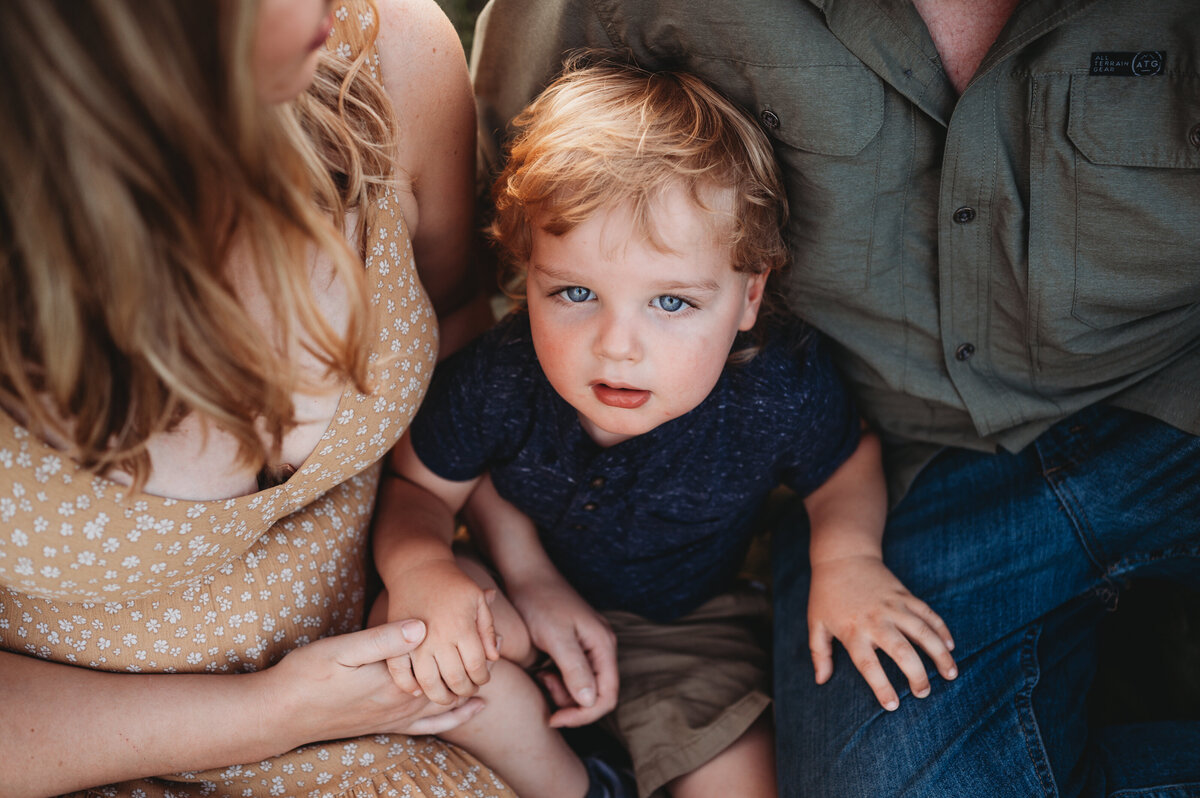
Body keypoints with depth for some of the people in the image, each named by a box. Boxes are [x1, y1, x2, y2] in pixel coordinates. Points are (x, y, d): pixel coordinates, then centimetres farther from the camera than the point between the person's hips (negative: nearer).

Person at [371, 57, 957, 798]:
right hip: (525, 598, 1)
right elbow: (418, 486, -14)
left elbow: (849, 464, -6)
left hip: (687, 620, 0)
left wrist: (847, 554, -27)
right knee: (401, 632, -25)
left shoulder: (780, 394, -29)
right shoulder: (496, 382, -30)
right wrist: (419, 567, -37)